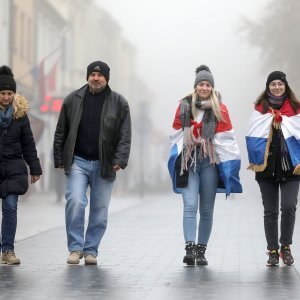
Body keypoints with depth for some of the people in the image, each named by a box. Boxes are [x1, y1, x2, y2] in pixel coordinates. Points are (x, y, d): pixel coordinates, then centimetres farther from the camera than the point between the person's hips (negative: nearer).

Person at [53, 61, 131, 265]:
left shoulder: (119, 103, 2)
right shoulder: (73, 100, 4)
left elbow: (125, 135, -1)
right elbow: (61, 132, 9)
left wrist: (120, 160, -13)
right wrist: (59, 159, 5)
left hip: (104, 164, 1)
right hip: (78, 161, 0)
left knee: (100, 210, 4)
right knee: (75, 201, -16)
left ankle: (91, 250, 16)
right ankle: (75, 248, -6)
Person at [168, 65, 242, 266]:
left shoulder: (220, 109, 4)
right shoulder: (184, 106, 6)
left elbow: (225, 139, 1)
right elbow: (177, 135, 12)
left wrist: (230, 164, -4)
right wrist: (176, 159, 9)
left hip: (210, 162, 0)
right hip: (188, 161, 0)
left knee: (207, 210, 5)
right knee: (190, 206, -12)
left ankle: (201, 250, 12)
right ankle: (189, 249, -19)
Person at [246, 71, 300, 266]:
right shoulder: (260, 109, 3)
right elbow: (252, 137, 2)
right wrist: (255, 161, -5)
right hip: (267, 167, 1)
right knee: (270, 211, 6)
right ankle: (273, 251, 14)